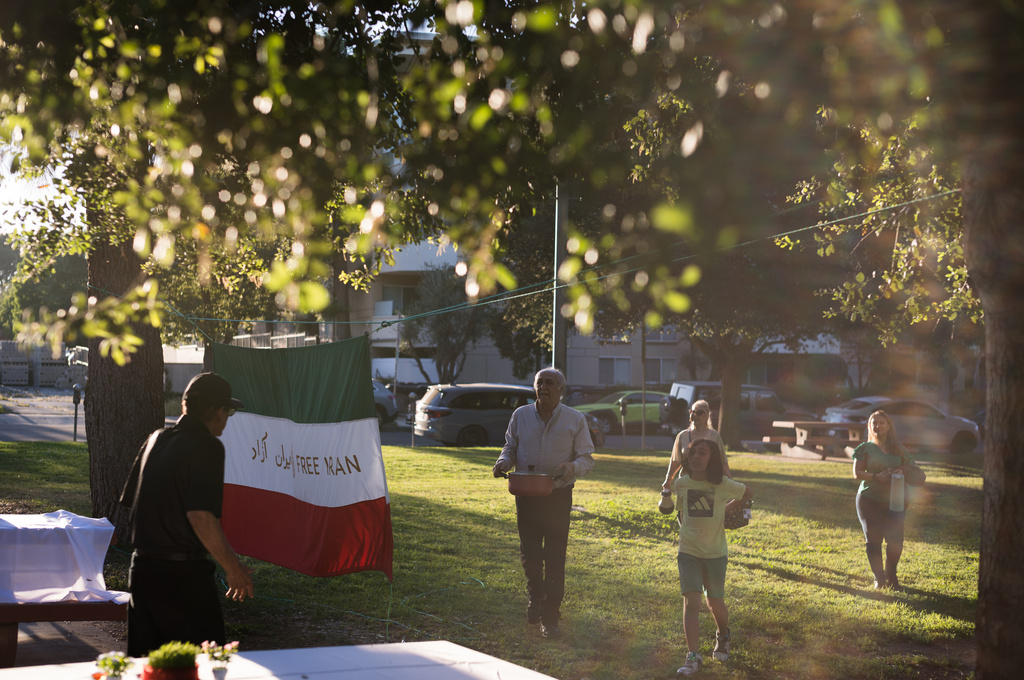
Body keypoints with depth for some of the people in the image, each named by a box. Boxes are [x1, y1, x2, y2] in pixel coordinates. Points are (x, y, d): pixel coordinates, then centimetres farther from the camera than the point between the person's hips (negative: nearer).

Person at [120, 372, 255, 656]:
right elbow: (200, 515, -22)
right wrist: (234, 568, -15)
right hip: (184, 572, -8)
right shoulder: (207, 446, -12)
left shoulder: (155, 440, 11)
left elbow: (131, 502, 18)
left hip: (141, 567, 8)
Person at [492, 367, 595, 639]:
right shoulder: (521, 415, 6)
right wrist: (504, 461, -7)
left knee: (555, 559, -3)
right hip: (526, 495, 2)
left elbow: (587, 459, 0)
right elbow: (511, 447, 16)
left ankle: (550, 617, 5)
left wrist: (572, 467, -23)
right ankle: (535, 595, 39)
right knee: (529, 553, 11)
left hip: (558, 496, -2)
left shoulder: (575, 420, 0)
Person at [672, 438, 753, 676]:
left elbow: (748, 494, 9)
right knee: (691, 602, -13)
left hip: (715, 553, 0)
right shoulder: (681, 484, -5)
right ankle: (693, 657, -14)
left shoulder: (722, 485, -10)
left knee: (715, 603, 11)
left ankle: (723, 636, 43)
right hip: (688, 552, 0)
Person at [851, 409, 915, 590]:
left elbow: (908, 467, 16)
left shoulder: (897, 449, 12)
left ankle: (891, 576, 14)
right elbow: (857, 473, -2)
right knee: (873, 539, -3)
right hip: (870, 500, -2)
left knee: (895, 540, -6)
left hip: (895, 500, 2)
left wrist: (902, 472, -7)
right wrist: (876, 477, -18)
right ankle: (879, 578, 8)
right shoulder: (865, 448, 4)